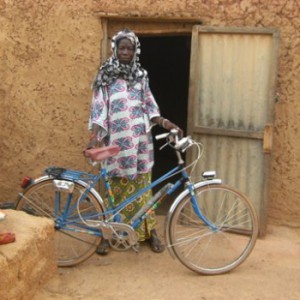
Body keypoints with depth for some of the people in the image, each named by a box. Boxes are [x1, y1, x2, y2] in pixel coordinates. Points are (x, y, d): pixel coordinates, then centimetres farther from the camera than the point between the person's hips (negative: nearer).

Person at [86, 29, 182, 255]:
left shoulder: (141, 75, 11)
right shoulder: (105, 76, 1)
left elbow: (149, 104, 10)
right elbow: (99, 107, -5)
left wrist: (163, 122, -7)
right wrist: (94, 136, -16)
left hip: (140, 139, 2)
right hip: (117, 140, -2)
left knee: (142, 184, 7)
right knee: (117, 186, 3)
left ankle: (149, 231, 17)